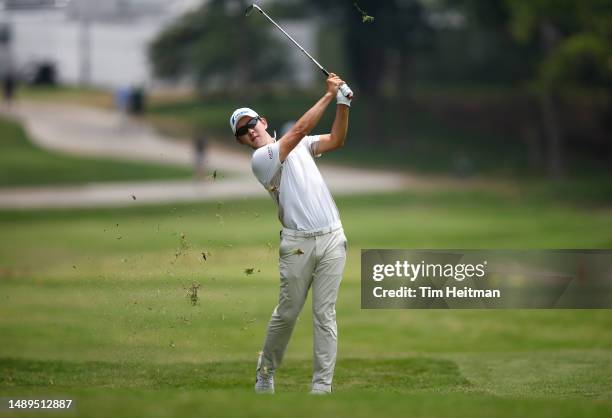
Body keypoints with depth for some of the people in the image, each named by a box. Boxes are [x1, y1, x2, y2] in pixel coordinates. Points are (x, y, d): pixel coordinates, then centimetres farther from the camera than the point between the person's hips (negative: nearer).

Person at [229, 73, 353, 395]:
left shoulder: (298, 146, 17)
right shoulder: (260, 159, -5)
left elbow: (335, 141, 6)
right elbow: (299, 129, -14)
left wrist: (343, 104, -8)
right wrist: (328, 95, -12)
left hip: (332, 238, 4)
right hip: (298, 243, -4)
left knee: (325, 314, -2)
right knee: (287, 312, 2)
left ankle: (322, 386, -3)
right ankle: (265, 374, 22)